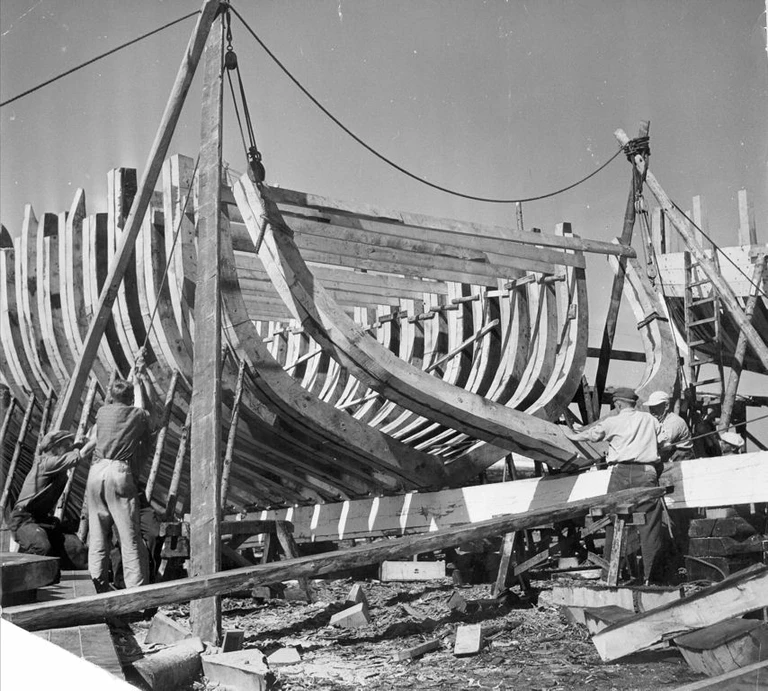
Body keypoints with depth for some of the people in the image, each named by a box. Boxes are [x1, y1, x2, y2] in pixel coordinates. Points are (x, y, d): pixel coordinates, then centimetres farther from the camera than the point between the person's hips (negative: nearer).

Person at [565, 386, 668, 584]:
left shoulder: (613, 421, 5)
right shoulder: (650, 419, 14)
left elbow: (592, 434, 9)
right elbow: (665, 441, 16)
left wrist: (572, 435, 28)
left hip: (621, 473, -1)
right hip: (646, 472, 1)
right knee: (650, 523, 2)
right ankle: (651, 575, 1)